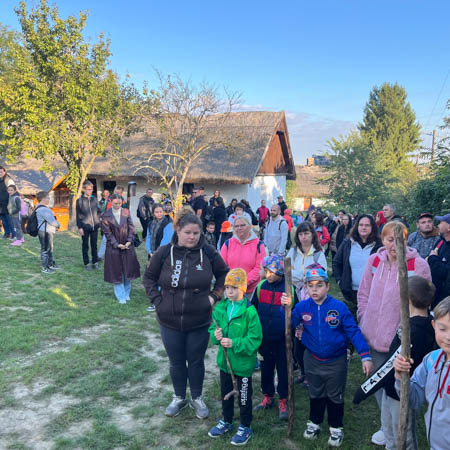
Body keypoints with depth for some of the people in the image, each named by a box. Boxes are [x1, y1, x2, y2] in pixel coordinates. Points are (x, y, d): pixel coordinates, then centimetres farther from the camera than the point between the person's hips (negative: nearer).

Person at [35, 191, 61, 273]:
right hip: (45, 232, -11)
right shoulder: (43, 209, -21)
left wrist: (56, 225, 2)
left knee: (50, 248, 21)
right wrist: (58, 225, -4)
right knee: (45, 249, -3)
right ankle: (45, 267, 5)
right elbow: (51, 220, -21)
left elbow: (51, 218, 17)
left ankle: (51, 263, 34)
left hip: (48, 231, 11)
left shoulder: (44, 207, 13)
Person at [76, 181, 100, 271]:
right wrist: (79, 227, -8)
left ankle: (95, 262, 19)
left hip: (94, 226, 3)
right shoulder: (80, 200, -3)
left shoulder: (94, 199, 7)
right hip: (85, 227, -3)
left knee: (94, 245, 10)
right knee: (85, 245, 7)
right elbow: (78, 215, -3)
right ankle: (86, 263, 15)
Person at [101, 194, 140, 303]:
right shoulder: (106, 216, -8)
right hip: (114, 247, -2)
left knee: (128, 270, 8)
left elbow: (131, 227, 0)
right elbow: (107, 232, -8)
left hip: (127, 245, 2)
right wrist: (117, 245, -13)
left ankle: (127, 293, 25)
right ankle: (121, 296, 16)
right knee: (117, 272, 4)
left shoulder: (126, 212, 0)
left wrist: (129, 241, -11)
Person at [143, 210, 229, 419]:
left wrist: (214, 296, -1)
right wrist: (157, 300, -5)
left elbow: (224, 274, 8)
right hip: (170, 321, 1)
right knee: (176, 362, 17)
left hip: (199, 321, 0)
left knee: (196, 361, 15)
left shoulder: (209, 253, -9)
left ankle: (196, 398, 38)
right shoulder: (164, 253, -10)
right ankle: (179, 398, 40)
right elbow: (149, 277, 4)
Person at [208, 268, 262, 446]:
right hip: (224, 360, 5)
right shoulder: (220, 308, -5)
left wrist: (234, 343, -28)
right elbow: (213, 328, 6)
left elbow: (255, 340, -20)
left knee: (244, 396, 14)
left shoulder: (250, 312, -21)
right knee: (226, 393, 24)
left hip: (243, 363, -5)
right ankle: (226, 421, 46)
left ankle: (245, 427, 34)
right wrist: (215, 335, -16)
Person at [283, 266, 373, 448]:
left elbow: (354, 332, -16)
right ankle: (314, 422, 43)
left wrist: (365, 356, -22)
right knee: (315, 394, 22)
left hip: (336, 361, -2)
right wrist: (286, 307, -24)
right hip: (312, 360, 2)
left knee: (335, 397, 16)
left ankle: (336, 428, 37)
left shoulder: (339, 307, -19)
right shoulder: (302, 307, -11)